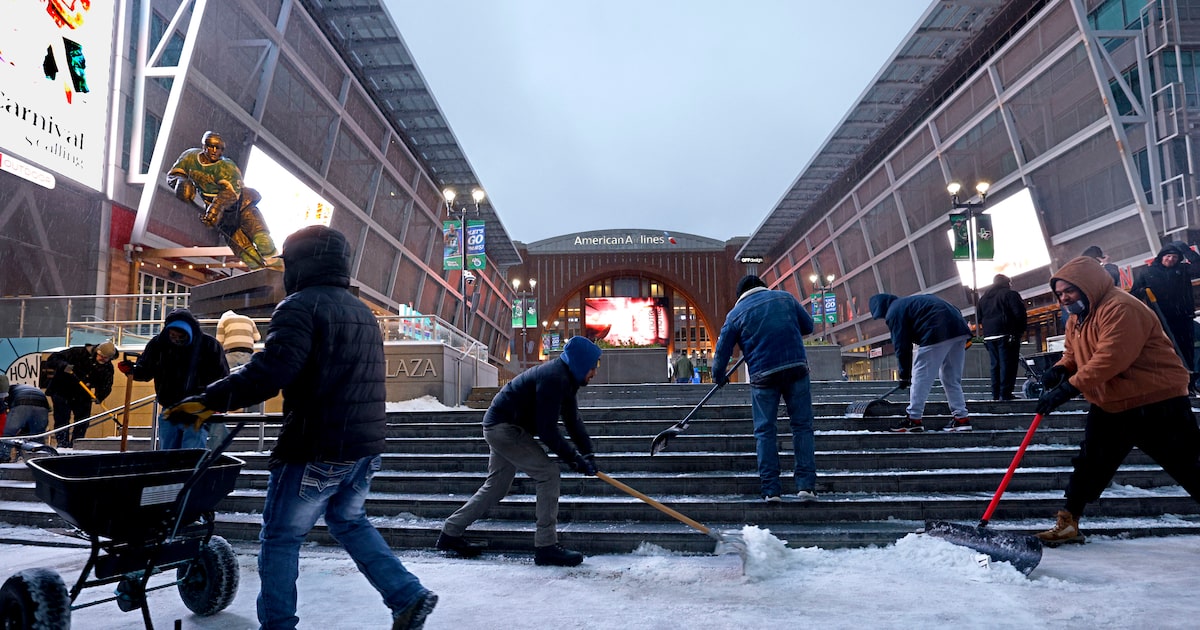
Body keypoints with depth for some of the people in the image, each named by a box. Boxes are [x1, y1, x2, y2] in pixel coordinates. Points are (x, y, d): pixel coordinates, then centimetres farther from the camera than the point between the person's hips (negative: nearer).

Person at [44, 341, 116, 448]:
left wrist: (99, 396, -33)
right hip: (61, 392, -4)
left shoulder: (107, 367, -9)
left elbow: (106, 385, -13)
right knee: (62, 420, -7)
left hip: (82, 396, 4)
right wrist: (65, 366, -40)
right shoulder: (79, 353, -21)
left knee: (83, 422, 5)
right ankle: (62, 445, -1)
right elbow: (53, 359, -20)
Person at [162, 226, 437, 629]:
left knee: (281, 538, 7)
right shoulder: (362, 312, 16)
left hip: (316, 449, -8)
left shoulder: (302, 305, -12)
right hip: (365, 445, 9)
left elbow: (268, 373, -25)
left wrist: (207, 401, -17)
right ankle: (409, 597, 18)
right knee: (349, 522, 24)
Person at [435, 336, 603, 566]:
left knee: (496, 486, 18)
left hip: (500, 427, 11)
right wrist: (574, 458, -21)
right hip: (504, 428, -11)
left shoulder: (564, 379, 8)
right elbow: (547, 431, -26)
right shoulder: (553, 378, -24)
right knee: (548, 474, -13)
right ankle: (546, 547, -8)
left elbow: (573, 421, 10)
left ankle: (450, 534, 30)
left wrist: (588, 452, -1)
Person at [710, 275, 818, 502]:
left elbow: (722, 350, 8)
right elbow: (808, 326, 20)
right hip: (796, 368, 1)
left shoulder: (736, 314, 5)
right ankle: (806, 485, 5)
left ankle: (770, 489, 6)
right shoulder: (786, 297, 11)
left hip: (763, 376, -1)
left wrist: (719, 377, 24)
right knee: (802, 426, 8)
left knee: (765, 431, 7)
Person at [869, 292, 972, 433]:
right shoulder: (908, 302, 31)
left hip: (938, 332, -9)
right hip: (960, 328, 9)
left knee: (920, 375, -1)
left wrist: (904, 374, 8)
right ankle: (961, 418, 15)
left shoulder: (894, 312, 4)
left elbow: (902, 346, 1)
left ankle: (914, 419, 0)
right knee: (952, 378, 16)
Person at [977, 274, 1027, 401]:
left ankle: (996, 394, 9)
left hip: (989, 336, 6)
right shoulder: (1010, 294, -4)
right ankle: (1005, 394, -11)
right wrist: (1021, 330, 0)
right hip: (1006, 335, -6)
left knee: (995, 365, 10)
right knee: (1007, 364, -6)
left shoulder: (983, 298, 18)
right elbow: (1020, 313, -11)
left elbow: (980, 317, 19)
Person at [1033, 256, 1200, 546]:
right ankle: (1068, 523, 12)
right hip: (1109, 406, 9)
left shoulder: (1121, 309, -23)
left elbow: (1110, 358, -32)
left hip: (1156, 403, -8)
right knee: (1090, 465, 7)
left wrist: (1068, 388, -34)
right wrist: (1060, 369, -7)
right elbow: (1073, 354, 17)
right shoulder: (1076, 320, 9)